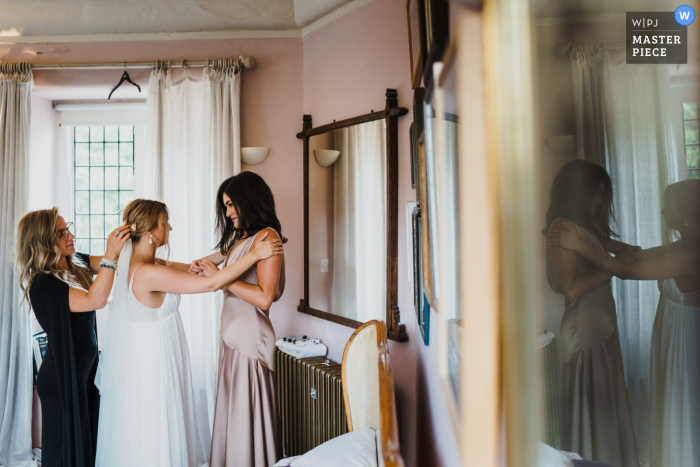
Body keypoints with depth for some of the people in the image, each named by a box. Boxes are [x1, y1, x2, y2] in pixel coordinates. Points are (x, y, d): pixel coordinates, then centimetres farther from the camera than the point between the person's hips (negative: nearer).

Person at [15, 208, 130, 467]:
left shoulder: (76, 263, -2)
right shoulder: (43, 284, -25)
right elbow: (94, 300, -36)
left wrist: (124, 240, -22)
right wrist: (110, 255, -39)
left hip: (87, 367, 7)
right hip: (63, 376, -7)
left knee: (91, 438, 22)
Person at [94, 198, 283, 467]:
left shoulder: (133, 263, 1)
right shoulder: (148, 273, -28)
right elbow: (210, 284, -29)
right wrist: (254, 255, -25)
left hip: (147, 359, 9)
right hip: (151, 362, -9)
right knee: (154, 437, 9)